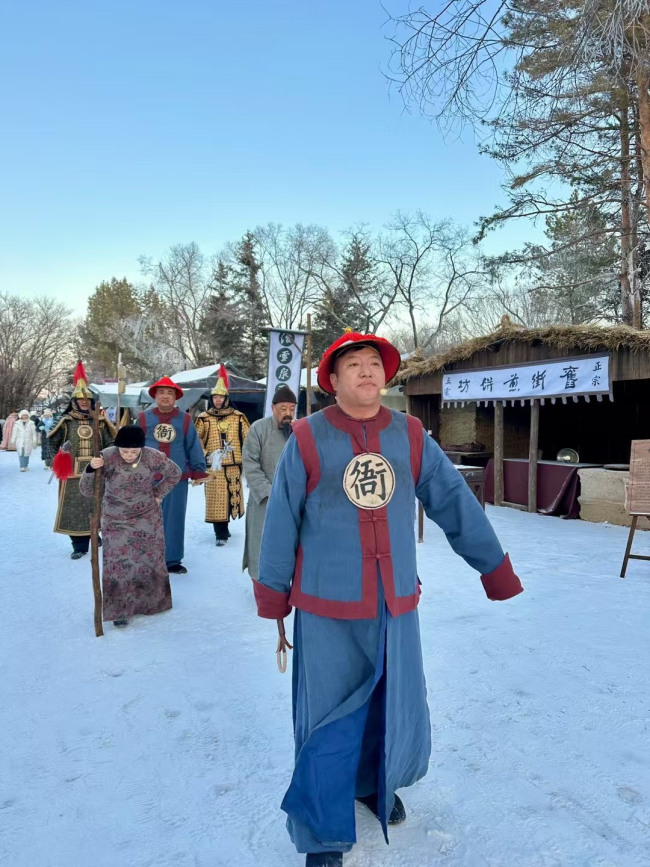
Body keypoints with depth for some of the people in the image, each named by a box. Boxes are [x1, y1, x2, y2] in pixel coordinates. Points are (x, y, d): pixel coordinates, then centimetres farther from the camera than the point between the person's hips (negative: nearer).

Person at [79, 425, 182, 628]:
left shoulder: (153, 457, -19)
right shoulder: (106, 458, -21)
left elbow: (175, 473, 0)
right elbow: (87, 491, -19)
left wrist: (158, 495, -1)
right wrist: (91, 470, -36)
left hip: (147, 518, 1)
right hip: (116, 520, -1)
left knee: (150, 558, 14)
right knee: (118, 564, -4)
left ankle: (152, 601, 35)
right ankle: (120, 610, 11)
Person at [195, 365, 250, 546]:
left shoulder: (238, 417, 4)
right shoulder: (204, 418, 1)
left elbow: (248, 439, 8)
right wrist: (207, 456, -10)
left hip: (233, 465, 2)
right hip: (213, 466, -2)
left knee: (232, 497, 11)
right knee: (216, 500, -2)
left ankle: (223, 529, 30)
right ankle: (221, 533, 5)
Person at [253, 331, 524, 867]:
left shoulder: (411, 436, 0)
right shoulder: (307, 439, -8)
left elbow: (457, 505, 3)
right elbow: (280, 525, -3)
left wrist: (497, 571, 7)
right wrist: (274, 603, 1)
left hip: (396, 607, 3)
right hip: (327, 611, -3)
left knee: (397, 712, 19)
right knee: (329, 720, 8)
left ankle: (375, 783, 49)